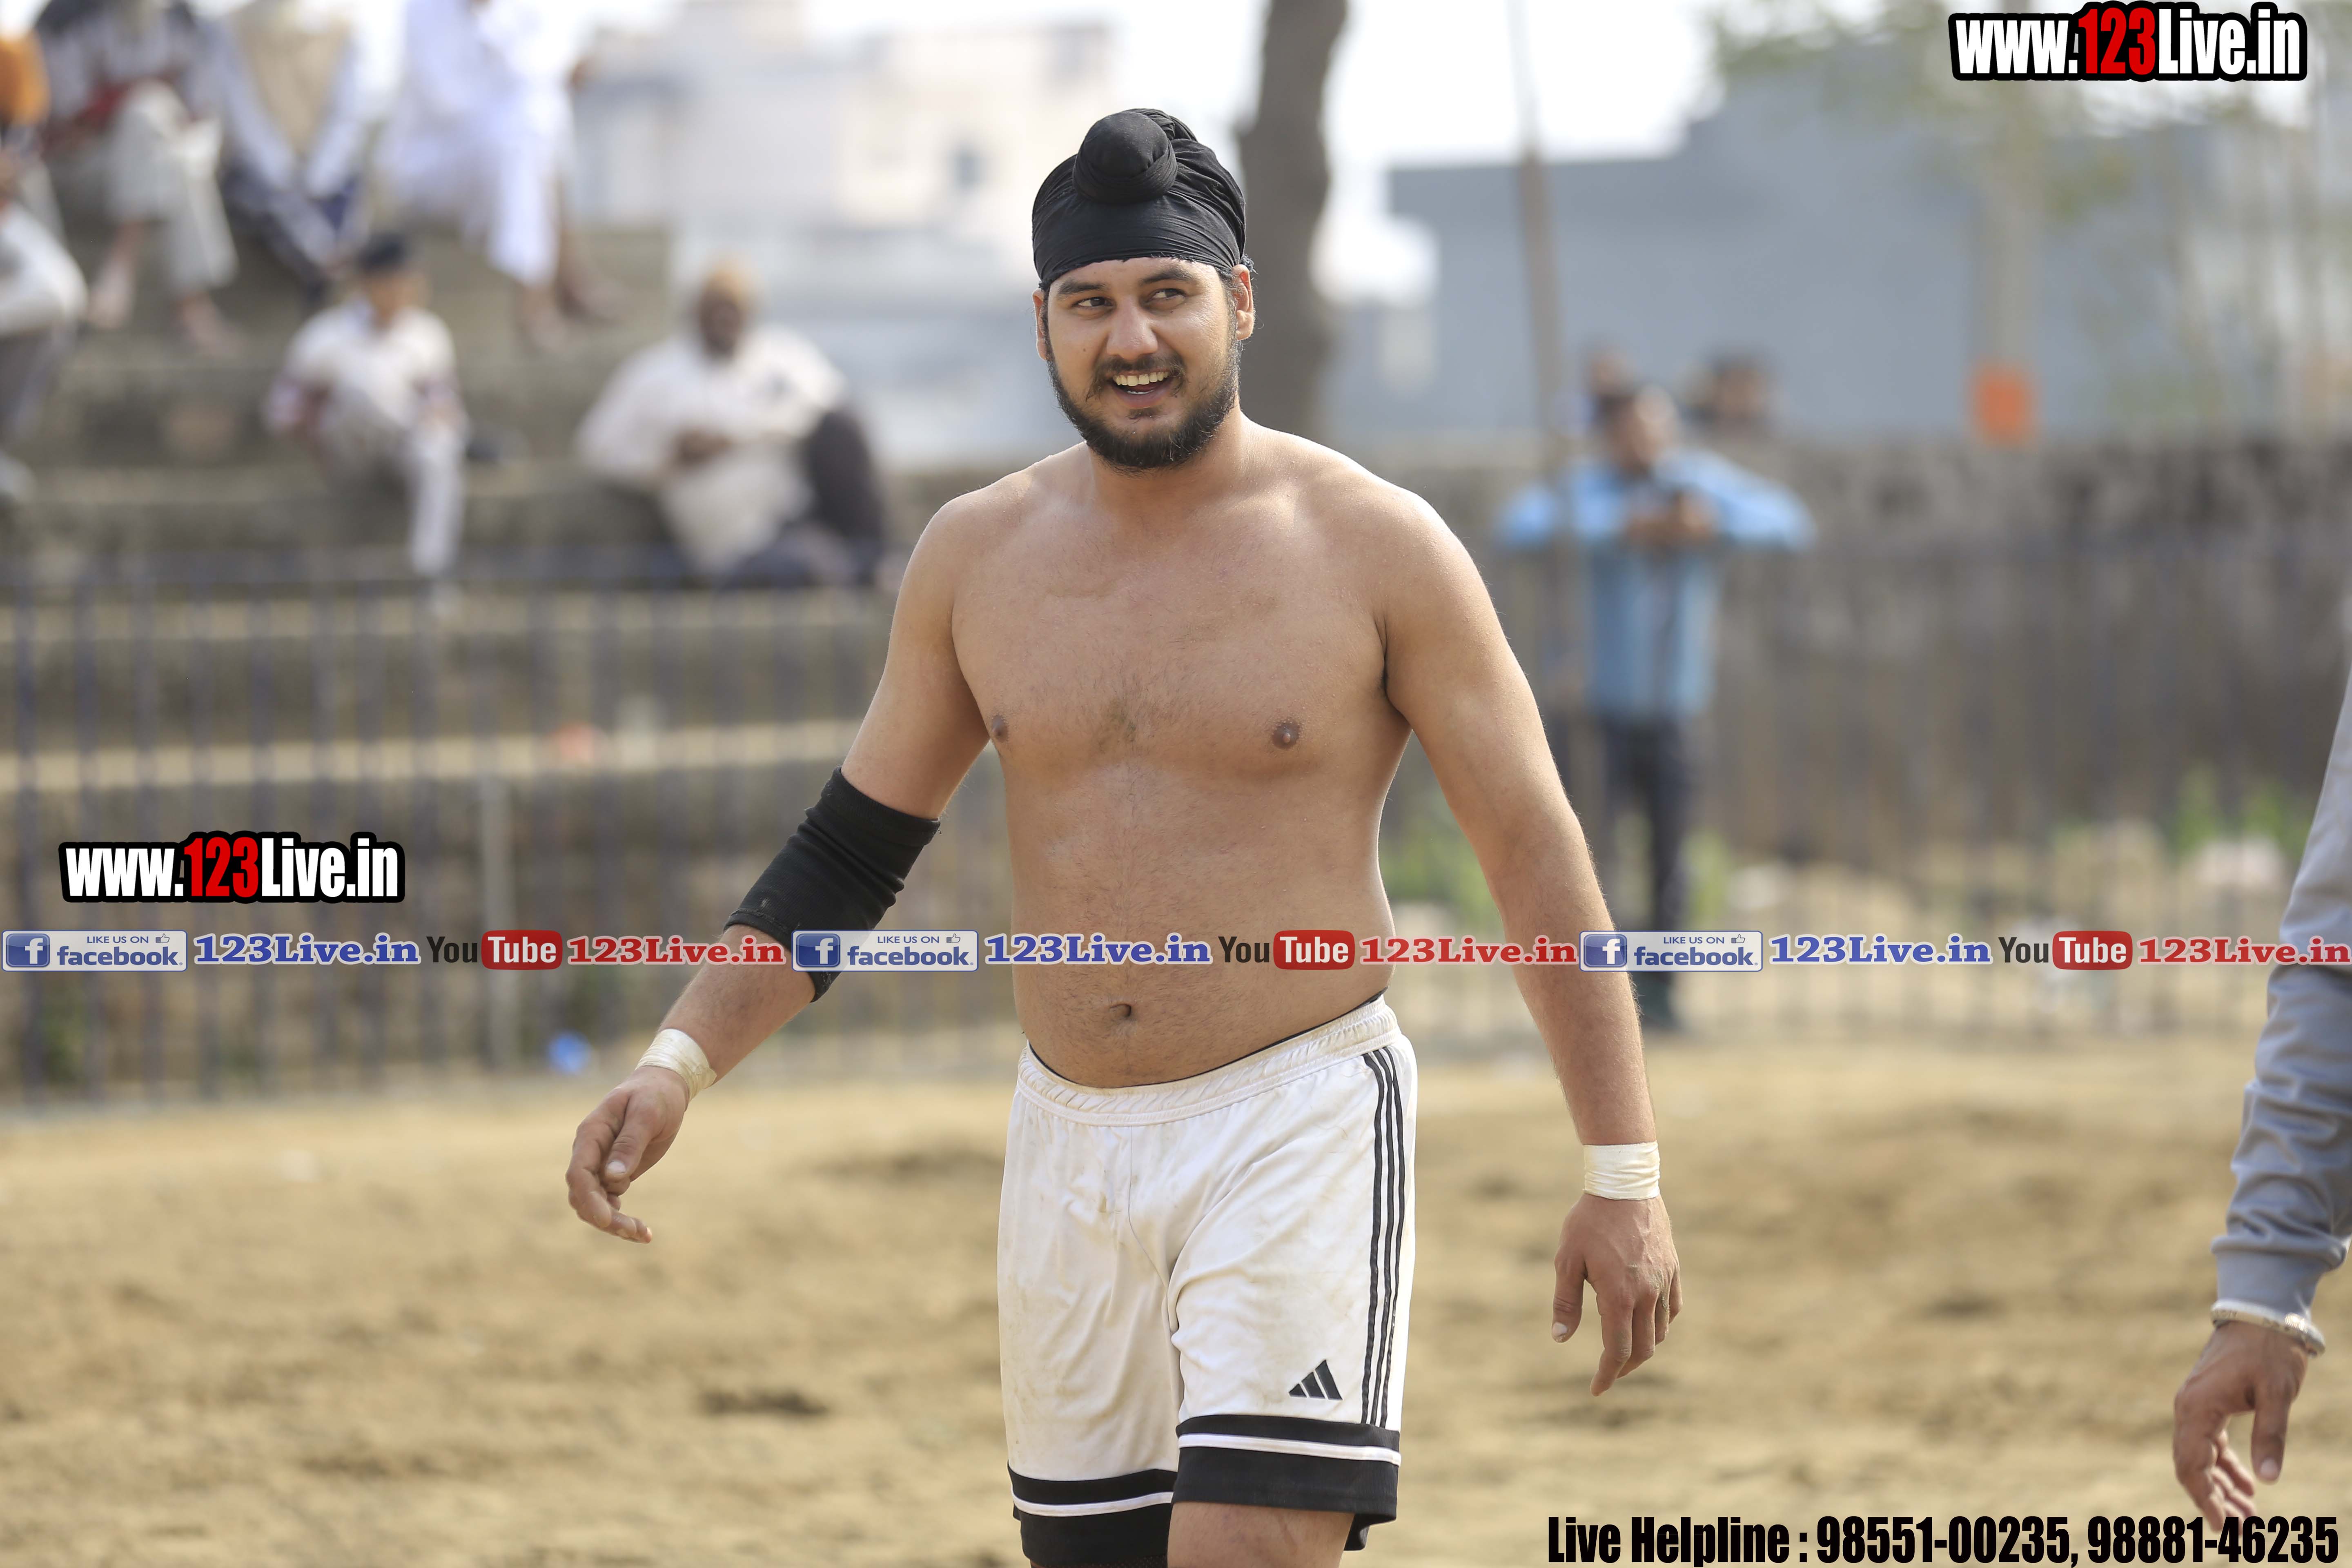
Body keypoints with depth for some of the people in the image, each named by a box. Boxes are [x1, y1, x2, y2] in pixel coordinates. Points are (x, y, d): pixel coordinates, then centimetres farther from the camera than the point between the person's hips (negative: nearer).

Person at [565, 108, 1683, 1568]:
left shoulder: (1376, 546, -6)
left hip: (1301, 1125, -5)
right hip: (1071, 1147, 5)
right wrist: (679, 1062, -1)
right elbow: (852, 851, 13)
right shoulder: (978, 556, 6)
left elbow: (1539, 855, -3)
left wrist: (1624, 1172, -6)